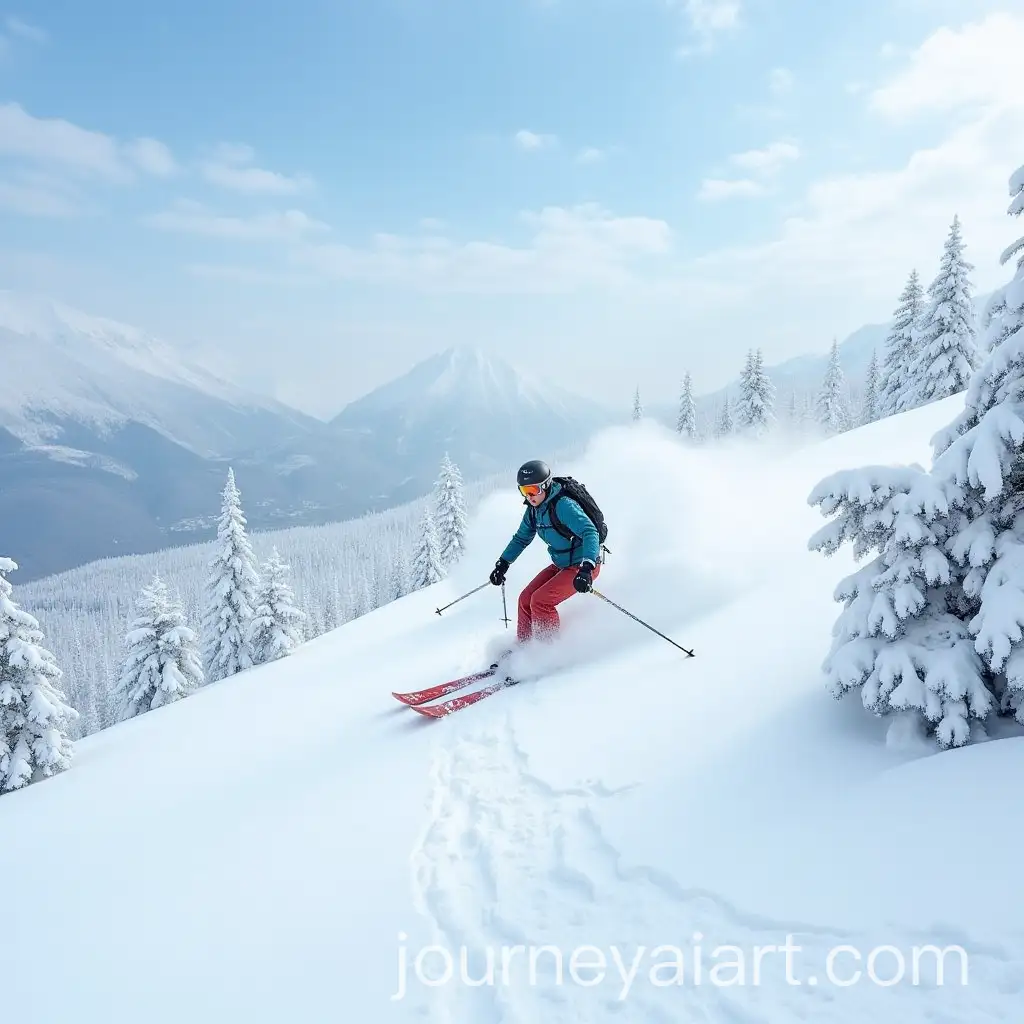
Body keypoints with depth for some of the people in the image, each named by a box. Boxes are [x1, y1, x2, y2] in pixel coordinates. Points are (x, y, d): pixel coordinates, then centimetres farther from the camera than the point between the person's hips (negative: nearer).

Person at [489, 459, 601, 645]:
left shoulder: (563, 505, -27)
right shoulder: (533, 510, 0)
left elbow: (590, 532, -36)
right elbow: (521, 538, 17)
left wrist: (586, 568, -48)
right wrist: (503, 563, 11)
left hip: (584, 565, -8)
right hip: (561, 564, 9)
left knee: (540, 600, -18)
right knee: (526, 599, 5)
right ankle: (523, 645, 22)